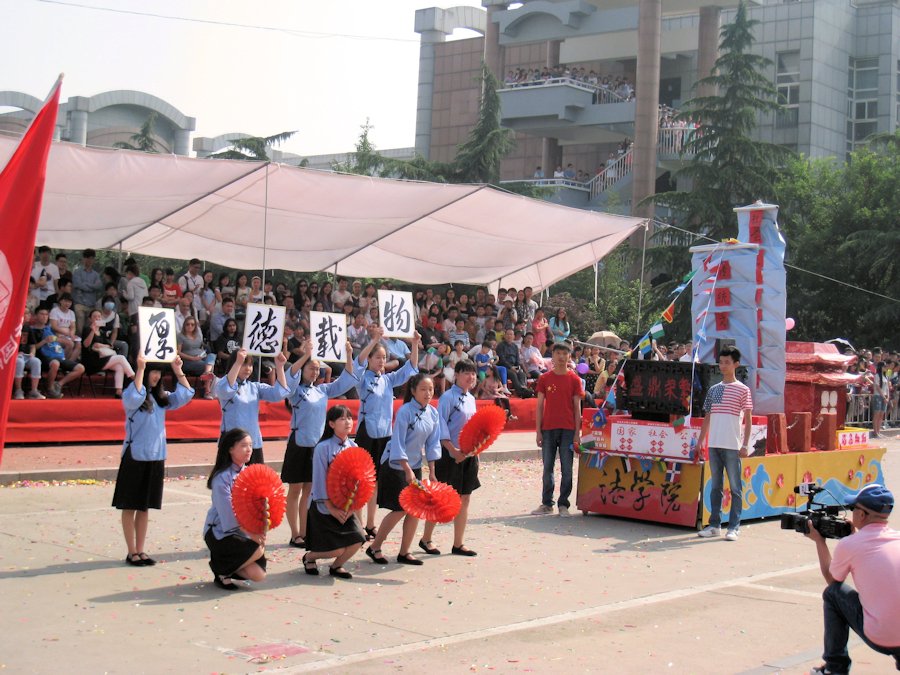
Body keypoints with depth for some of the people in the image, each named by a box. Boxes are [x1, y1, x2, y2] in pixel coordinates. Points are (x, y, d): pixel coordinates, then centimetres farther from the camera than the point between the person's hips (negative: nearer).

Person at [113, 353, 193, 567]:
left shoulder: (161, 397, 8)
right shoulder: (131, 395, -10)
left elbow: (186, 396, 8)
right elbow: (134, 399, -32)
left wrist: (178, 371, 0)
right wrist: (140, 369, -31)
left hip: (156, 458, 6)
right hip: (135, 457, -6)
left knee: (145, 507, 11)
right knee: (130, 506, 3)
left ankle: (140, 551, 17)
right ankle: (132, 552, 8)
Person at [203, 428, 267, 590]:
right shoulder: (222, 477, -18)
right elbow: (228, 513, -22)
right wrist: (250, 533, -27)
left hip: (242, 531, 7)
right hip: (219, 533, -7)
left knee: (258, 575, -6)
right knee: (258, 550, -26)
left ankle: (225, 564, 20)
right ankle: (221, 572, -3)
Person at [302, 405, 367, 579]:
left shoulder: (353, 447, 3)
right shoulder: (323, 447, -13)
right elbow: (319, 480, -14)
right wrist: (331, 508, -15)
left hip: (345, 506, 5)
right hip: (324, 506, -5)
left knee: (357, 540, -11)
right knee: (338, 549, -9)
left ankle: (336, 566, 18)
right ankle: (309, 557, 22)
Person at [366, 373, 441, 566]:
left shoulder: (433, 413, 1)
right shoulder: (405, 411, -18)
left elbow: (433, 443, 5)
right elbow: (398, 443, -20)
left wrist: (432, 472, 0)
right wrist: (407, 470, -23)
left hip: (415, 465, 7)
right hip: (395, 465, -7)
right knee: (400, 510, -6)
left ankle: (404, 553, 13)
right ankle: (374, 548, 9)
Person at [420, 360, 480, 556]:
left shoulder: (471, 398, 12)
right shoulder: (448, 397, -10)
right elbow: (441, 425, -16)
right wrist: (453, 450, -21)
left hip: (469, 454, 7)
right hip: (450, 454, -7)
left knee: (464, 499, 8)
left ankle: (458, 544, 15)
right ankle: (426, 539, 15)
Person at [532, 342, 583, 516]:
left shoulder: (574, 379, 2)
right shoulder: (544, 378, 5)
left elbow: (577, 407, 2)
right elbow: (540, 406, 6)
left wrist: (577, 432, -3)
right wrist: (538, 431, 1)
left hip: (568, 429, -1)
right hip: (548, 428, 1)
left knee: (566, 469, 1)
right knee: (548, 468, 7)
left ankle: (563, 504, 10)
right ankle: (546, 503, 15)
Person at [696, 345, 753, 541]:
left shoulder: (742, 389, -1)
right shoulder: (713, 389, 13)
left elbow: (748, 419, -3)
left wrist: (745, 444, -10)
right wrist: (700, 440, 12)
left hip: (732, 446, -5)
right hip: (714, 444, 5)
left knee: (735, 487, 0)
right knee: (715, 486, 9)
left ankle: (733, 527, 2)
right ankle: (714, 525, 15)